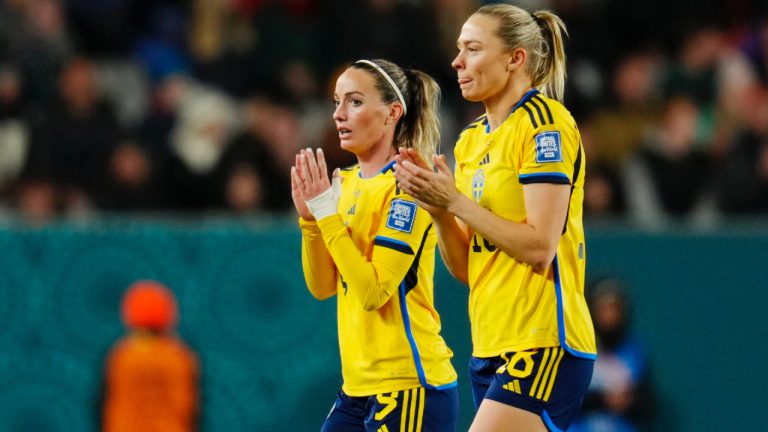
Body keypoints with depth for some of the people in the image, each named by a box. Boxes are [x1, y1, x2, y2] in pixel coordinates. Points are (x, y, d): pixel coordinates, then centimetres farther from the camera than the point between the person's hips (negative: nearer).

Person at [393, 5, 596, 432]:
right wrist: (438, 208, -2)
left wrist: (456, 202, -13)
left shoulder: (544, 121, -9)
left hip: (543, 348, -9)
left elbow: (539, 247, -17)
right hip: (490, 349, 9)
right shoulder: (472, 140, 16)